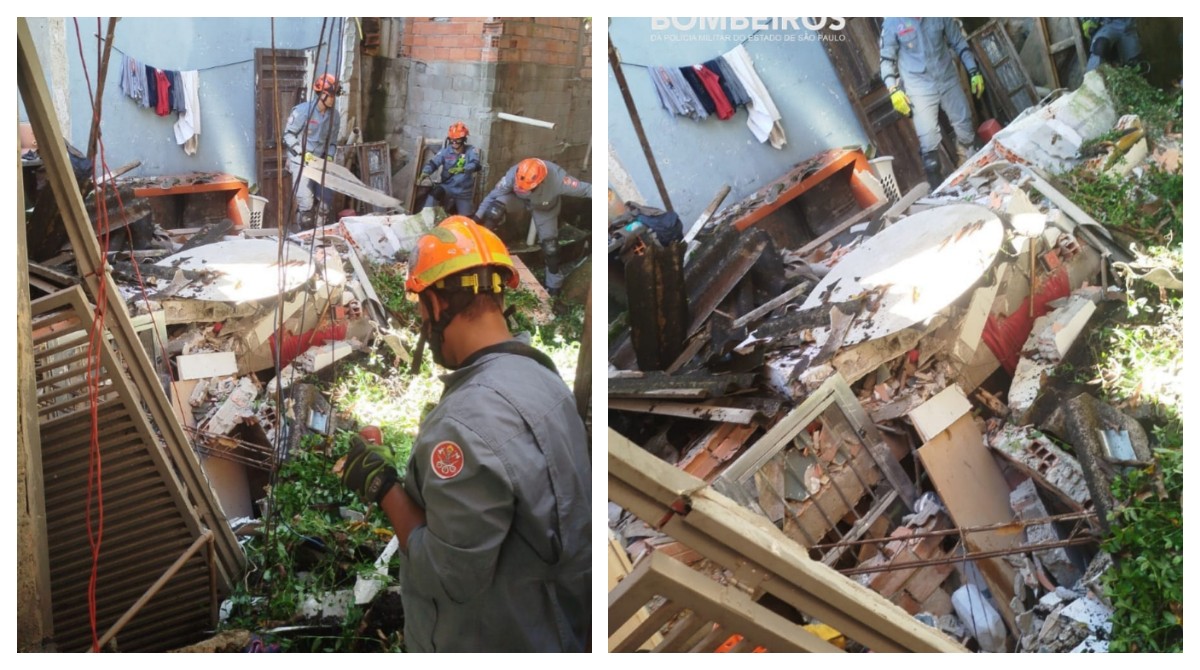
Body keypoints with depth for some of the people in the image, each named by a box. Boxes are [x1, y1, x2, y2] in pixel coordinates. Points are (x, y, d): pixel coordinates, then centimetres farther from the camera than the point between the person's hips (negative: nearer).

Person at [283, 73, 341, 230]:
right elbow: (288, 135, -8)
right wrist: (303, 153, -17)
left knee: (326, 198, 2)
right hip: (300, 161, -5)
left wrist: (329, 156, -3)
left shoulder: (334, 115, 2)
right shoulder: (302, 111, -14)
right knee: (305, 201, -10)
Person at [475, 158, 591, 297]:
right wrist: (478, 216, -23)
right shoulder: (514, 174, -41)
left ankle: (553, 284, 22)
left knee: (550, 246, 0)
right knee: (495, 210, -29)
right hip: (517, 195, 1)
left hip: (545, 208, 0)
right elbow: (494, 194, -27)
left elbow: (584, 188, -38)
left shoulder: (557, 179, -46)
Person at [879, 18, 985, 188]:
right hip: (919, 87, -3)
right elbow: (886, 59, -3)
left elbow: (959, 42, 8)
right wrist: (894, 90, -13)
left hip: (948, 79, 3)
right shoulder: (892, 21, -8)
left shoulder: (940, 14, -2)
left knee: (966, 128, 12)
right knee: (928, 139, -9)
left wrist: (974, 72, 6)